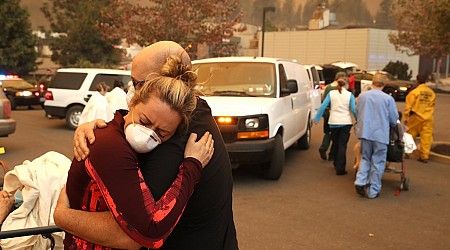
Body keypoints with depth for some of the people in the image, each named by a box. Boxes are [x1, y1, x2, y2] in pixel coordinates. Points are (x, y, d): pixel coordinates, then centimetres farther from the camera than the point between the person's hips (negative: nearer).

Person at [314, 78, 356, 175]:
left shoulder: (331, 94, 2)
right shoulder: (350, 95, 0)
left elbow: (323, 106, -3)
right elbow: (354, 109, -5)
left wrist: (316, 119, 0)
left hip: (333, 122, 2)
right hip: (346, 123, -2)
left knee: (335, 144, 18)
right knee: (342, 145, 0)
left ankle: (336, 164, 34)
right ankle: (340, 169, -3)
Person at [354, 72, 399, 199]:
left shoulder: (362, 96, 1)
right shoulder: (388, 99, -8)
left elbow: (357, 114, 12)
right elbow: (394, 119, 0)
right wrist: (389, 124, 22)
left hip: (365, 132, 3)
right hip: (381, 134, -3)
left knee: (365, 158, 18)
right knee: (378, 163, 7)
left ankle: (360, 181, 0)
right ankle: (373, 191, 12)